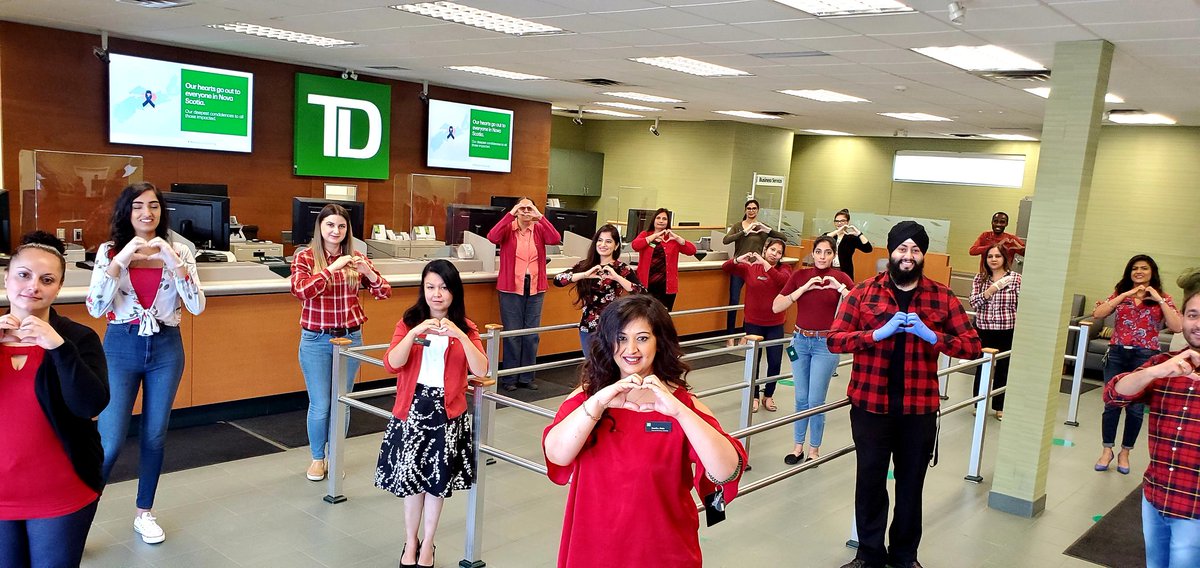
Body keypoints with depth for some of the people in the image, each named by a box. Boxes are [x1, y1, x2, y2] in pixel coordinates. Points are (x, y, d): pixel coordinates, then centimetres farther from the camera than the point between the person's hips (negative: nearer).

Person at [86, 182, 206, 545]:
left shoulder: (179, 251, 0)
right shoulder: (110, 251, -1)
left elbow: (197, 306, -10)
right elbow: (95, 308, -10)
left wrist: (172, 260, -21)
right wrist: (121, 260, -20)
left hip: (166, 348, 2)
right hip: (121, 348, -1)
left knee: (155, 435, 11)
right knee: (110, 442, -6)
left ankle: (145, 513, 27)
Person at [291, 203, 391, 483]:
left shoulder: (356, 258, 2)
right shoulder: (305, 257, -6)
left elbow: (384, 292, 0)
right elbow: (300, 290, -22)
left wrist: (367, 271, -18)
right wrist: (332, 268, -27)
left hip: (350, 337, 2)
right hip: (316, 341, -2)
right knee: (320, 405, 2)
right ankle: (317, 458, 24)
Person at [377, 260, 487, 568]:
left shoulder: (465, 327, 0)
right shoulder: (409, 321, 0)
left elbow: (481, 370, -14)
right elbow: (391, 364, -14)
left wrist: (460, 335, -26)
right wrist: (415, 332, -27)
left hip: (448, 412, 0)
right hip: (413, 408, 0)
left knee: (438, 480, 7)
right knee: (411, 476, 5)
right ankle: (410, 542, 26)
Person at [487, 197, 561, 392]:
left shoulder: (539, 229, 5)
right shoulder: (508, 228, 0)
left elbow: (555, 239, -13)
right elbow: (492, 237, -21)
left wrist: (540, 216, -18)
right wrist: (510, 214, -22)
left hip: (535, 289, 3)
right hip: (511, 288, -3)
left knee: (532, 334, 9)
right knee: (512, 333, 2)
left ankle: (527, 377, 20)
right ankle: (509, 378, 12)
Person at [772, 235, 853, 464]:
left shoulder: (841, 278, -4)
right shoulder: (799, 276, 1)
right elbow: (776, 307, -6)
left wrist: (840, 288, -21)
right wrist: (804, 288, -14)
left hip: (826, 344, -2)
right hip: (801, 341, 2)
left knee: (816, 401, -1)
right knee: (801, 399, 11)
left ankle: (814, 449, 16)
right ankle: (798, 446, 23)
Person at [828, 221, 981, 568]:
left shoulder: (942, 298, 2)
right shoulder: (863, 293, -1)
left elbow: (972, 346, 0)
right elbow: (834, 340, -6)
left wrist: (932, 336, -16)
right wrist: (878, 333, -20)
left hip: (919, 409, 1)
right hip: (870, 405, -1)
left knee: (911, 483, 13)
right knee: (870, 481, 8)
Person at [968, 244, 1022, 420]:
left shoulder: (1016, 278, -2)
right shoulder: (979, 278, 4)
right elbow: (973, 303, -4)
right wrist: (991, 289, -18)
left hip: (1007, 330, -1)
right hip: (983, 329, 2)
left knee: (1003, 369, 6)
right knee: (982, 367, 7)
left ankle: (1000, 406, 18)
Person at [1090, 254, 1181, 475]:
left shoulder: (1163, 299, 5)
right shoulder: (1119, 294, 9)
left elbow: (1177, 327, -11)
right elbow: (1097, 314, -8)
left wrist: (1159, 300, -13)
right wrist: (1125, 295, -11)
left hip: (1145, 357, -1)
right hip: (1117, 354, 1)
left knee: (1136, 407, 3)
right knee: (1112, 403, 1)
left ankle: (1125, 453, 19)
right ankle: (1107, 450, 14)